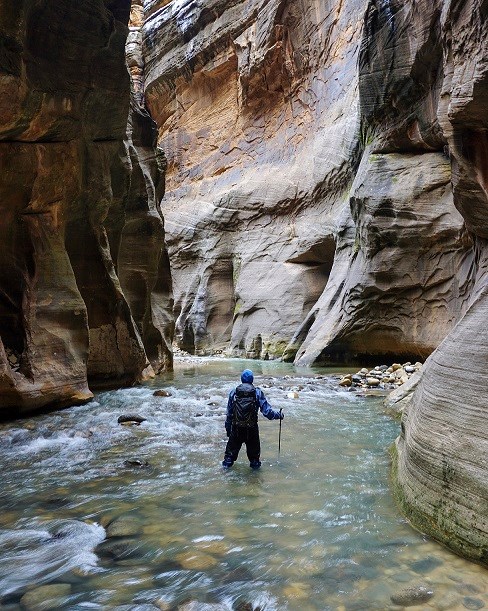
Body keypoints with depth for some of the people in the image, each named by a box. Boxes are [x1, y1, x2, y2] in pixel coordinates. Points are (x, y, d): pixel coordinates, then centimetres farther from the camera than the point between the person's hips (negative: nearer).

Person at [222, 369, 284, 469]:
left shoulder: (233, 393, -1)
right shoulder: (258, 393, -8)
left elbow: (229, 413, 5)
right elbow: (267, 411, -11)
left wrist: (228, 427, 15)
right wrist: (279, 415, 5)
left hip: (236, 428, 1)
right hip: (252, 428, -1)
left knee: (232, 445, 20)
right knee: (253, 446, 20)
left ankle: (228, 461, 29)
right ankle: (254, 462, 31)